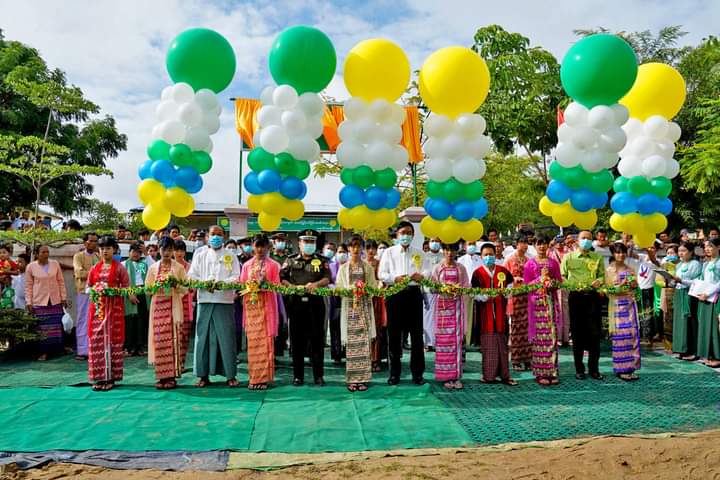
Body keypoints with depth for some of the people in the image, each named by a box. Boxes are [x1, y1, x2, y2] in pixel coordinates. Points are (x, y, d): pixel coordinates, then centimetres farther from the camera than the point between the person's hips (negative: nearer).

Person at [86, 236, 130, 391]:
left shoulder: (119, 267, 2)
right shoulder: (95, 268, 13)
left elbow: (127, 288, 0)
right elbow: (88, 287, 17)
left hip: (114, 308, -3)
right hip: (97, 308, 4)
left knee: (112, 341, -3)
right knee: (97, 342, 1)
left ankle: (111, 377, 3)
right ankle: (99, 377, 9)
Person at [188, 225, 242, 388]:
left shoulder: (230, 256, 12)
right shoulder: (199, 254, 16)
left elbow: (236, 277, 2)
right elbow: (191, 275, 8)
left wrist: (221, 283, -16)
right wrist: (204, 283, -11)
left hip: (224, 300, -1)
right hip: (204, 300, 2)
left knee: (226, 337, -2)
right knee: (204, 337, 1)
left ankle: (230, 375, 3)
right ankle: (203, 375, 8)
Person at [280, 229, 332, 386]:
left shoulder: (322, 260, 11)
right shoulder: (291, 260, 13)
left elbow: (327, 279, 0)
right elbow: (282, 278, 6)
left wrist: (315, 284, -18)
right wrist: (292, 287, -11)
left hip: (315, 304, -1)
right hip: (296, 303, 1)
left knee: (317, 339, 1)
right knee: (297, 340, 4)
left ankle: (318, 376, 9)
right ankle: (298, 376, 13)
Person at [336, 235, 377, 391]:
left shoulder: (368, 267, 10)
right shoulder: (343, 268, 11)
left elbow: (374, 287, 7)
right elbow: (338, 288, 5)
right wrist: (350, 291, -13)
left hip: (364, 307, 0)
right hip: (349, 306, 0)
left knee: (364, 342, -4)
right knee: (351, 343, -3)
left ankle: (363, 378, 1)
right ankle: (352, 379, 3)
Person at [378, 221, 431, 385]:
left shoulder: (419, 253, 14)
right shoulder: (389, 252, 9)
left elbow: (427, 271, 8)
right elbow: (382, 274, 2)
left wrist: (421, 276, -15)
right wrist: (395, 278, -16)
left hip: (414, 293, 1)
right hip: (395, 293, -1)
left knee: (417, 333, 2)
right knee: (394, 333, 2)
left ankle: (417, 373, 10)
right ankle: (394, 373, 11)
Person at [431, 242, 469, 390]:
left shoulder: (461, 268, 9)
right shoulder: (437, 268, 6)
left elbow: (467, 287, 7)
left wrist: (459, 288, -14)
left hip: (457, 305, 1)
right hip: (442, 304, -1)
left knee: (457, 339, -2)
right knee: (443, 340, -3)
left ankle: (456, 376, 4)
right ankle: (446, 376, 4)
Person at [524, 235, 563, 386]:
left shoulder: (553, 262, 12)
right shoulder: (530, 264, 4)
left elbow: (560, 281, 13)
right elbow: (526, 285, 0)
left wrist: (551, 281, -7)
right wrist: (541, 278, -11)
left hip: (552, 301, 3)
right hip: (537, 302, -3)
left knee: (553, 336, 1)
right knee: (539, 337, -4)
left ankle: (552, 371, 8)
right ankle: (540, 373, 2)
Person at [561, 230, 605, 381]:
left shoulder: (598, 258, 15)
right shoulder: (568, 257, 9)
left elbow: (602, 275, 14)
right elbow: (562, 276, 7)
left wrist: (599, 281, -8)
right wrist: (570, 285, -12)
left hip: (593, 296, 1)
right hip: (575, 296, -1)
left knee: (595, 333, 1)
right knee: (577, 333, 2)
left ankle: (594, 368, 12)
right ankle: (579, 369, 12)